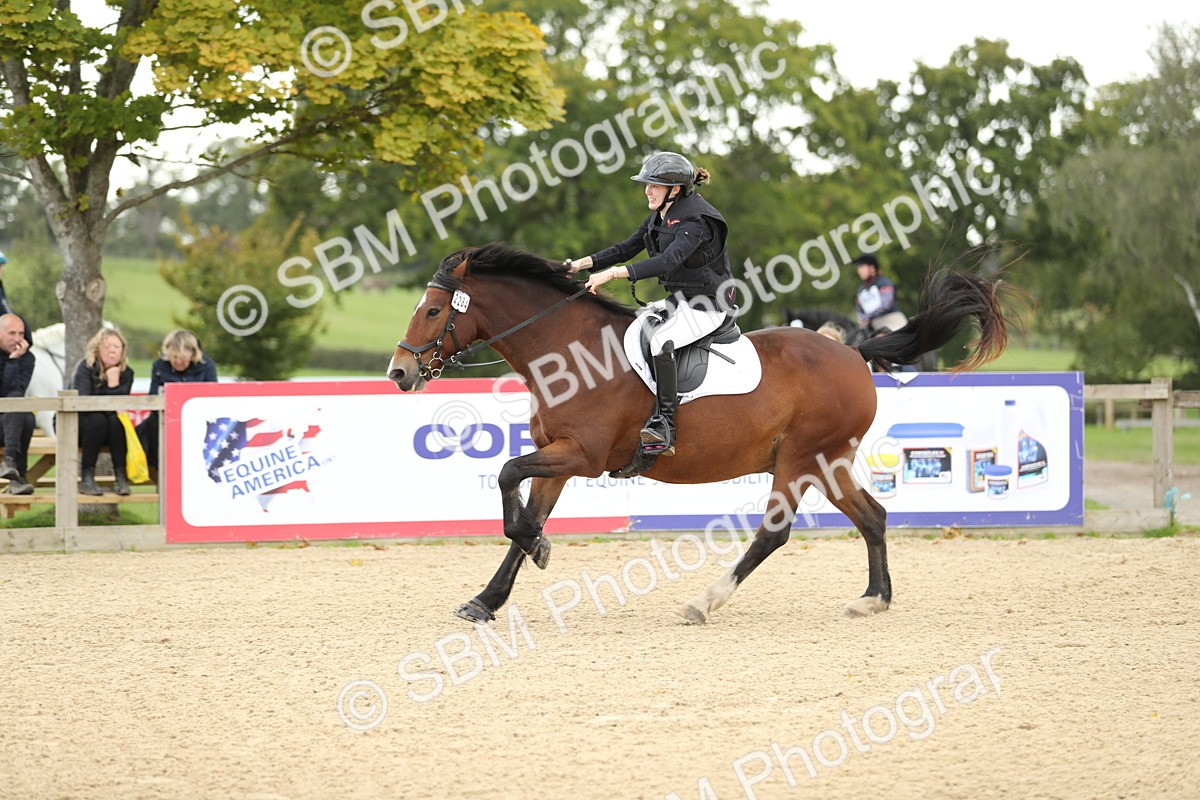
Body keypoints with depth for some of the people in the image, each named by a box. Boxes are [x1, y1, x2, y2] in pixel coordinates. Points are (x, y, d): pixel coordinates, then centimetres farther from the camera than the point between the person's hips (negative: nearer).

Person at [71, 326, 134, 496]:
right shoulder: (85, 368, -12)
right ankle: (86, 479, -34)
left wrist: (114, 383, -25)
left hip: (107, 432, 3)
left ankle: (121, 477, -32)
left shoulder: (126, 373, -3)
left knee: (116, 420, -29)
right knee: (97, 419, -34)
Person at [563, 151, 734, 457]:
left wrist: (613, 273, -40)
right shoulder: (660, 217, 8)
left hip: (706, 307, -10)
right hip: (678, 300, 10)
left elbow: (668, 260, -34)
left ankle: (664, 428, -33)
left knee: (660, 340, -32)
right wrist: (582, 264, -3)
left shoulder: (696, 221, -21)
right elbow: (626, 248, 11)